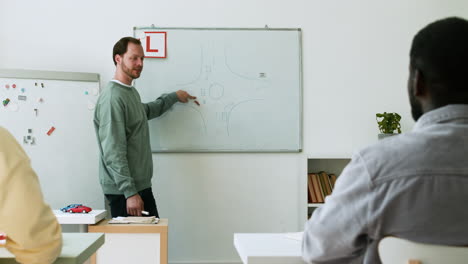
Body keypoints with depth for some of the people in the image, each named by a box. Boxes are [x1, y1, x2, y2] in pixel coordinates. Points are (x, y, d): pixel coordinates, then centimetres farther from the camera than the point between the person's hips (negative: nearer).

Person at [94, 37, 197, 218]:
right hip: (123, 191, -9)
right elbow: (113, 153, -22)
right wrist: (129, 192, -23)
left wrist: (174, 97, 41)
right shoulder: (112, 98, -18)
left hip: (142, 186, 9)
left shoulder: (131, 92, 13)